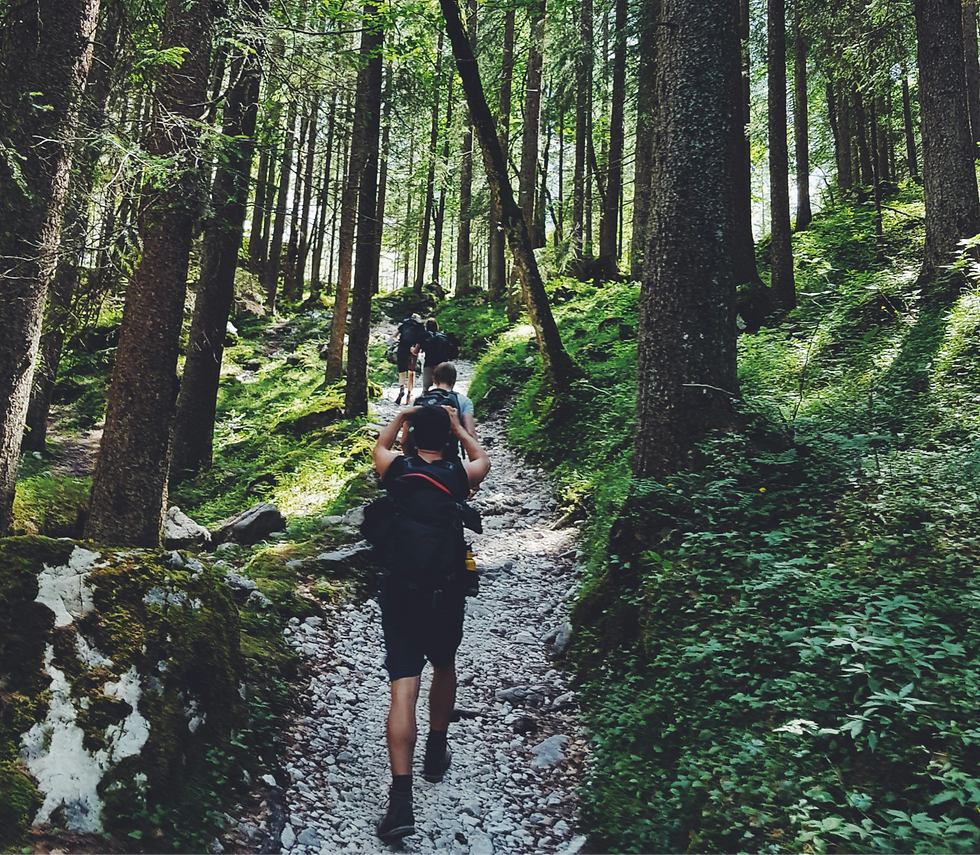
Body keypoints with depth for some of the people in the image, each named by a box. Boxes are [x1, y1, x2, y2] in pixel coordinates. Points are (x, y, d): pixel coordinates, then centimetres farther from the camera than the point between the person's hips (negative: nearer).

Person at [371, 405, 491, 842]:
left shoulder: (396, 470, -1)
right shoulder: (459, 475, -2)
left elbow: (379, 447, 25)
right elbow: (482, 459, 24)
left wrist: (400, 416, 34)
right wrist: (458, 425, 30)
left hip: (398, 593, 0)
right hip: (447, 593, 1)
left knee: (403, 688, -4)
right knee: (444, 667, 25)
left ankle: (401, 800, -10)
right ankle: (436, 753, 41)